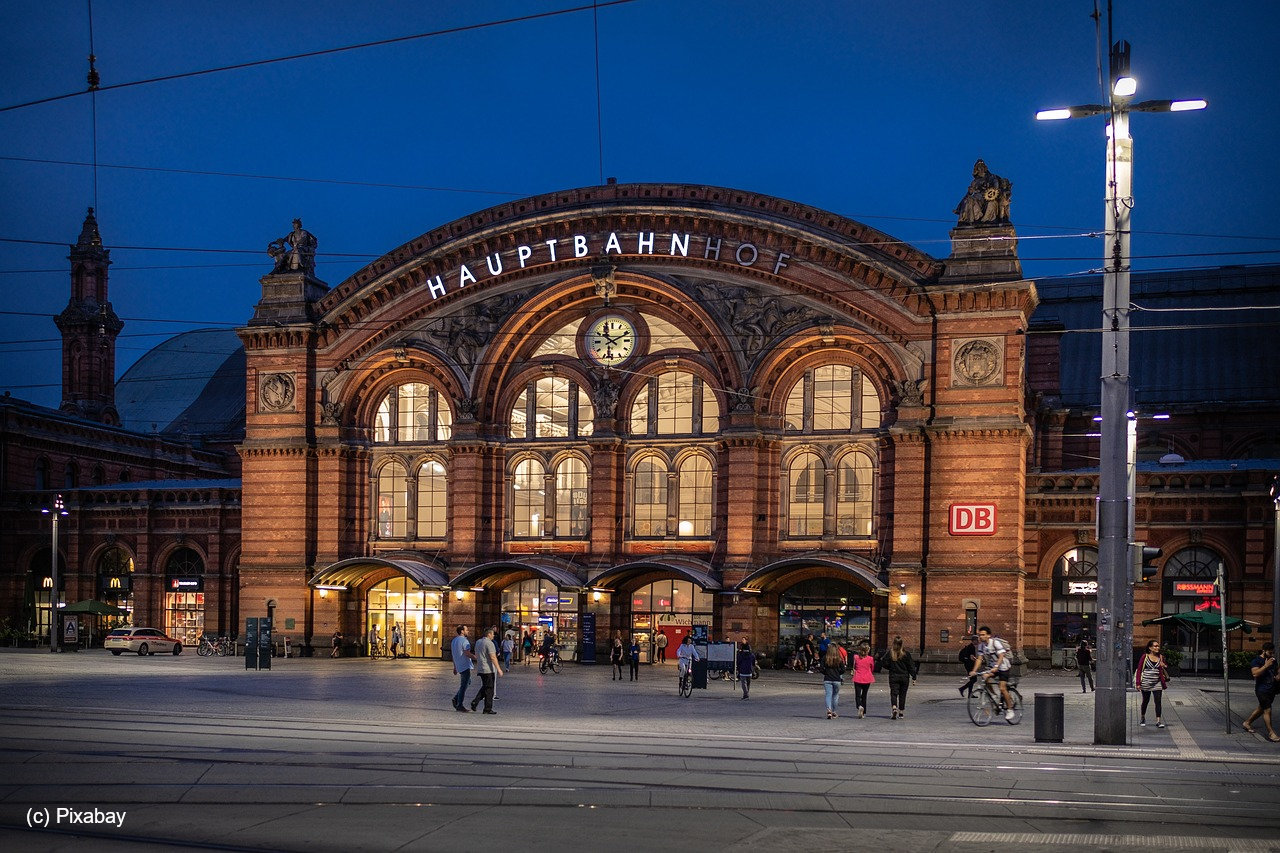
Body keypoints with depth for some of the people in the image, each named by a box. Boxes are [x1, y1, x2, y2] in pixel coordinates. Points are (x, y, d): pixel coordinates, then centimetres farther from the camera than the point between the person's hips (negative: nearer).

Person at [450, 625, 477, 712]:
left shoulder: (454, 641, 13)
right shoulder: (464, 641, -15)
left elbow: (453, 655, 19)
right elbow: (467, 654, -22)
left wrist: (455, 667, 24)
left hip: (459, 666, 9)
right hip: (465, 666, -9)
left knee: (468, 682, 20)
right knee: (463, 686, -3)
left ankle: (456, 698, 13)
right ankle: (459, 705, -1)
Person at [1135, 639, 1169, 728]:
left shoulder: (1161, 657, 5)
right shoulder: (1145, 657, -3)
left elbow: (1166, 671, 15)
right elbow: (1139, 669, -3)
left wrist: (1164, 666, -9)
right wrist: (1138, 683, -8)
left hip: (1157, 683, 1)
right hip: (1146, 683, -1)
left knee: (1158, 701, -9)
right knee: (1145, 700, 13)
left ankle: (1158, 721, -12)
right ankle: (1142, 718, 33)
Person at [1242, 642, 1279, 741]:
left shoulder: (1273, 660, 12)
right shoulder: (1256, 661, -11)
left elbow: (1275, 672, 29)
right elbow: (1255, 673, -24)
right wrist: (1266, 666, -26)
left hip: (1271, 689, 8)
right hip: (1262, 689, -8)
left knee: (1261, 708, 17)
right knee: (1267, 710, -9)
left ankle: (1247, 723, 34)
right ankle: (1271, 733, -4)